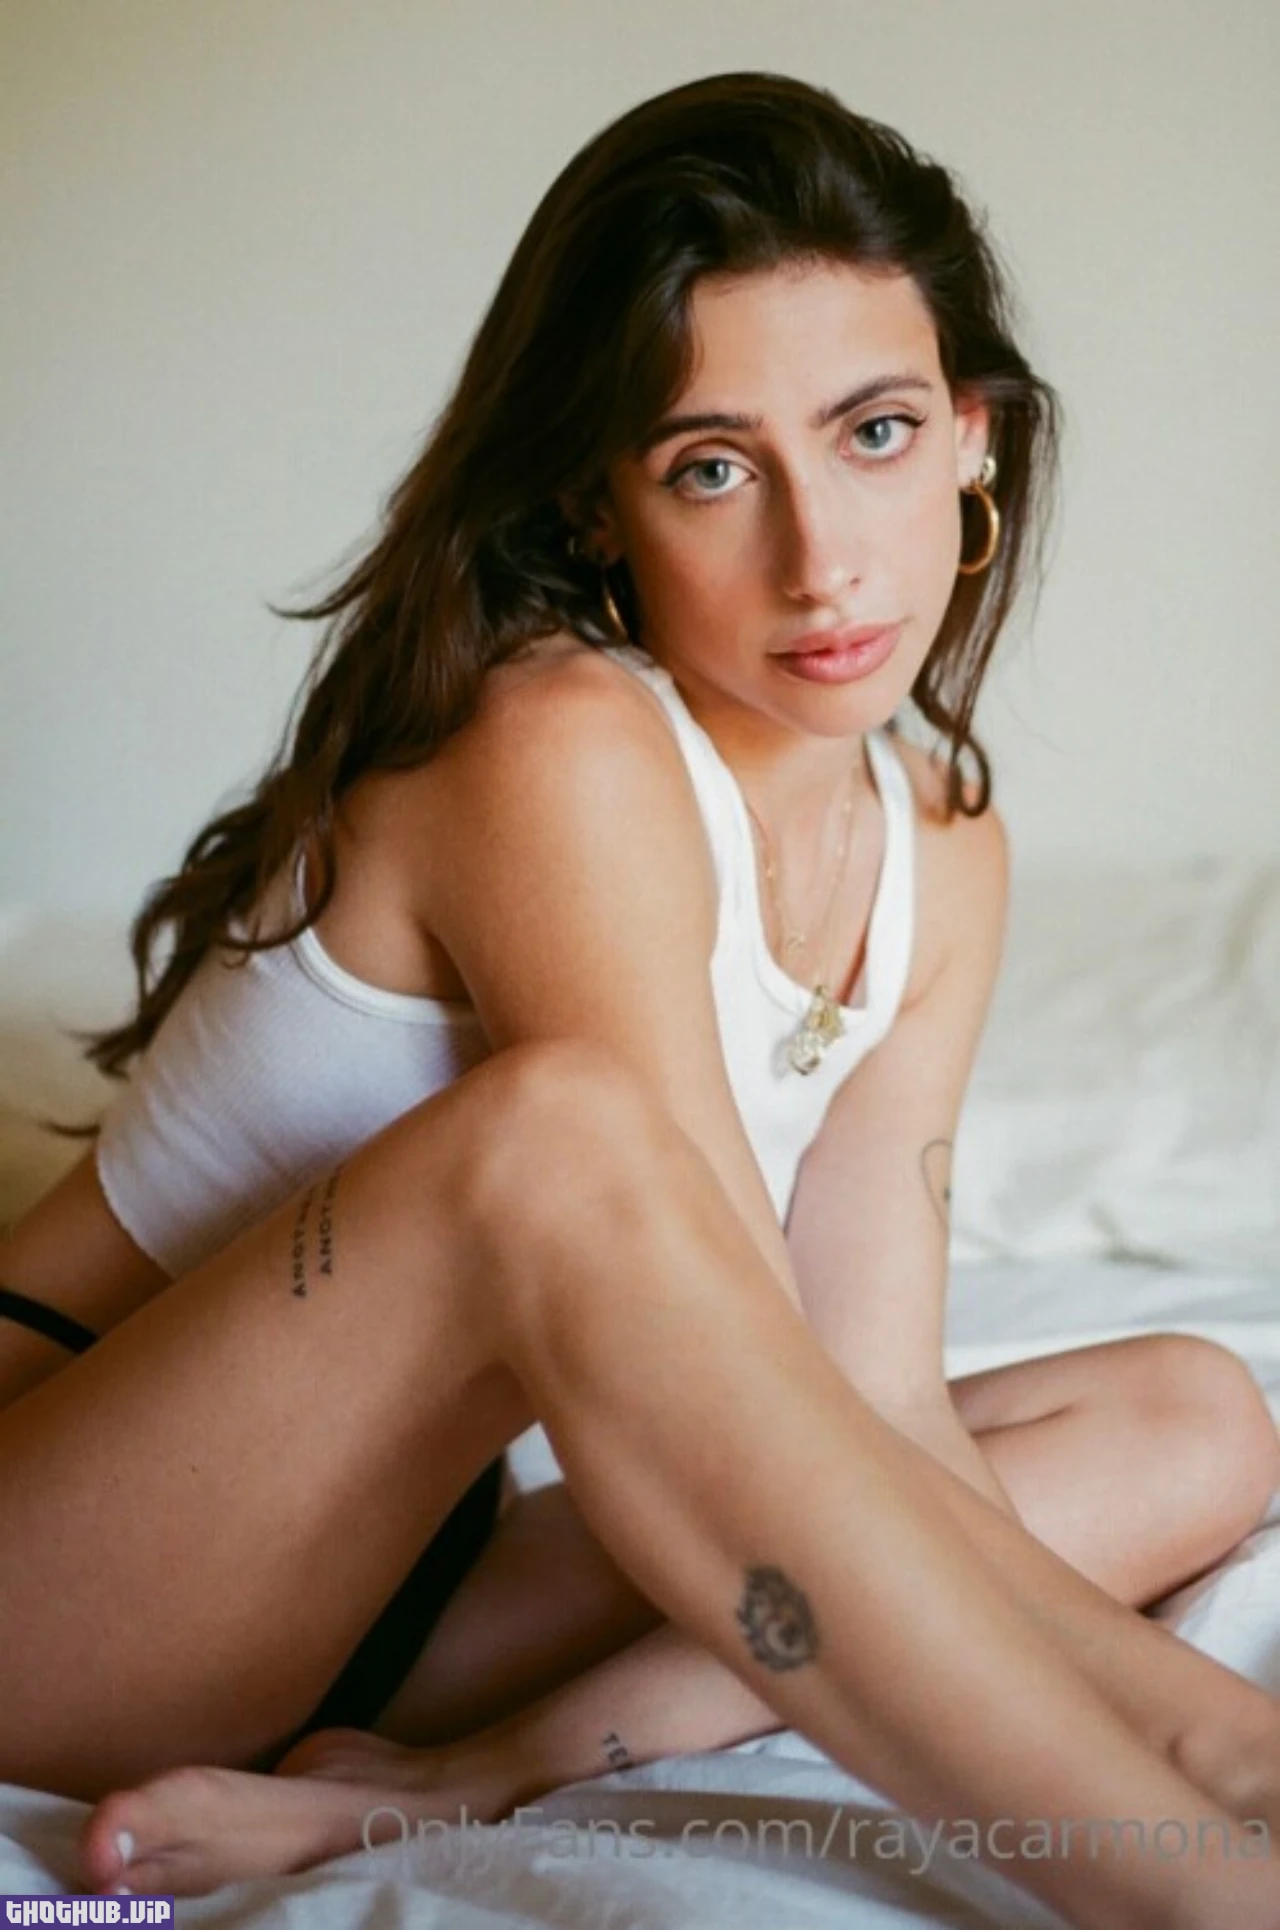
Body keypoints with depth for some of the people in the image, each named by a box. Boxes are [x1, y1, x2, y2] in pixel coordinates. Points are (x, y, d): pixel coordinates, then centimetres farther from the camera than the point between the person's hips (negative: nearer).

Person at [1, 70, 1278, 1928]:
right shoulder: (561, 752, -22)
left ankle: (413, 1779, -19)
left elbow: (876, 1412, -7)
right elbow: (740, 1429, -31)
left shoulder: (944, 861, 1)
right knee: (550, 1138, -35)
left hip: (390, 1542, 8)